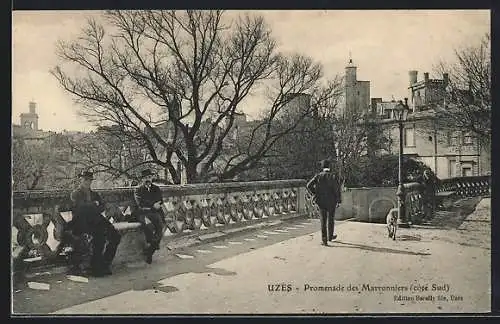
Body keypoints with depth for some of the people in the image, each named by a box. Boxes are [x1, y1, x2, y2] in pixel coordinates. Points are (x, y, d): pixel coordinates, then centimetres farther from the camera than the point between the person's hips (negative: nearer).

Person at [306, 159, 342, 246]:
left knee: (323, 220, 8)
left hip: (321, 201, 1)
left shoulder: (318, 176, -3)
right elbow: (337, 188, -14)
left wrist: (315, 193, 3)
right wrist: (338, 200, -7)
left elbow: (309, 185, -10)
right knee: (331, 219, 17)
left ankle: (324, 240, 3)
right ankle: (330, 236, 34)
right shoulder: (334, 176, -7)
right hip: (331, 202, -1)